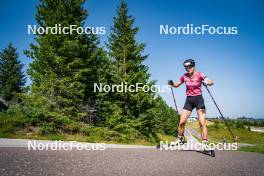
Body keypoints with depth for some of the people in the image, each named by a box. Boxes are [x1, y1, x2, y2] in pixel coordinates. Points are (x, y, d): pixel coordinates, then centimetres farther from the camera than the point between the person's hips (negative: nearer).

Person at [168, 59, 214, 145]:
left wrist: (206, 82, -41)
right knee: (181, 122, 0)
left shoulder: (199, 75, -7)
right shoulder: (184, 76, 3)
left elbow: (211, 82, -19)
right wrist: (172, 83, -7)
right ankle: (180, 139, 23)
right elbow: (176, 85, 14)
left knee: (202, 123, -11)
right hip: (189, 100, 3)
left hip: (198, 99, -3)